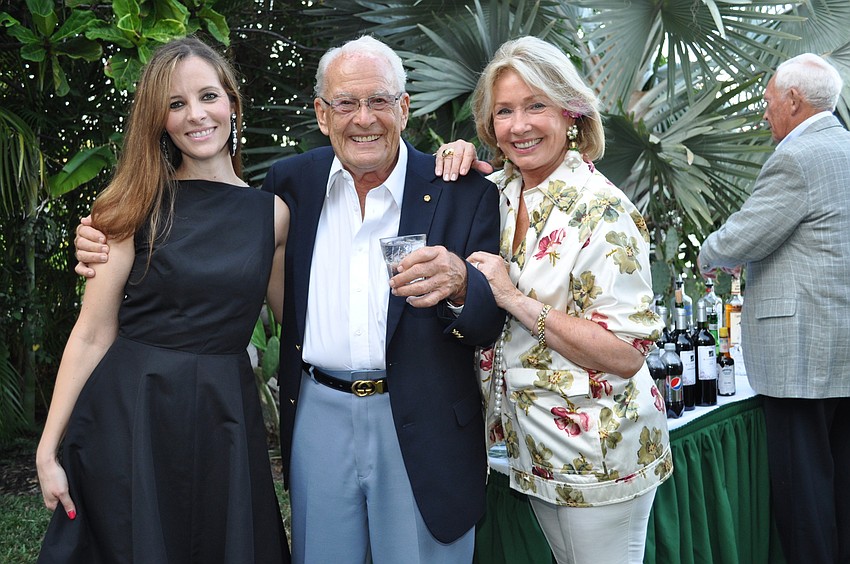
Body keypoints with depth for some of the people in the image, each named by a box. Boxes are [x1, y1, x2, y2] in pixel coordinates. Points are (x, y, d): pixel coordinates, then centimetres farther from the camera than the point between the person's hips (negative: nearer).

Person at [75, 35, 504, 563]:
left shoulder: (464, 193, -6)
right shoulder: (292, 181, 2)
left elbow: (490, 326, -7)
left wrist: (459, 284, -31)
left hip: (422, 431, -2)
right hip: (317, 418, 3)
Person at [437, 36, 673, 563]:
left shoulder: (602, 209, -20)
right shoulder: (500, 192, 0)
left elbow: (627, 353, -21)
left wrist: (515, 299, -24)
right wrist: (456, 162, -1)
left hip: (599, 454, -6)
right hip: (533, 446, 6)